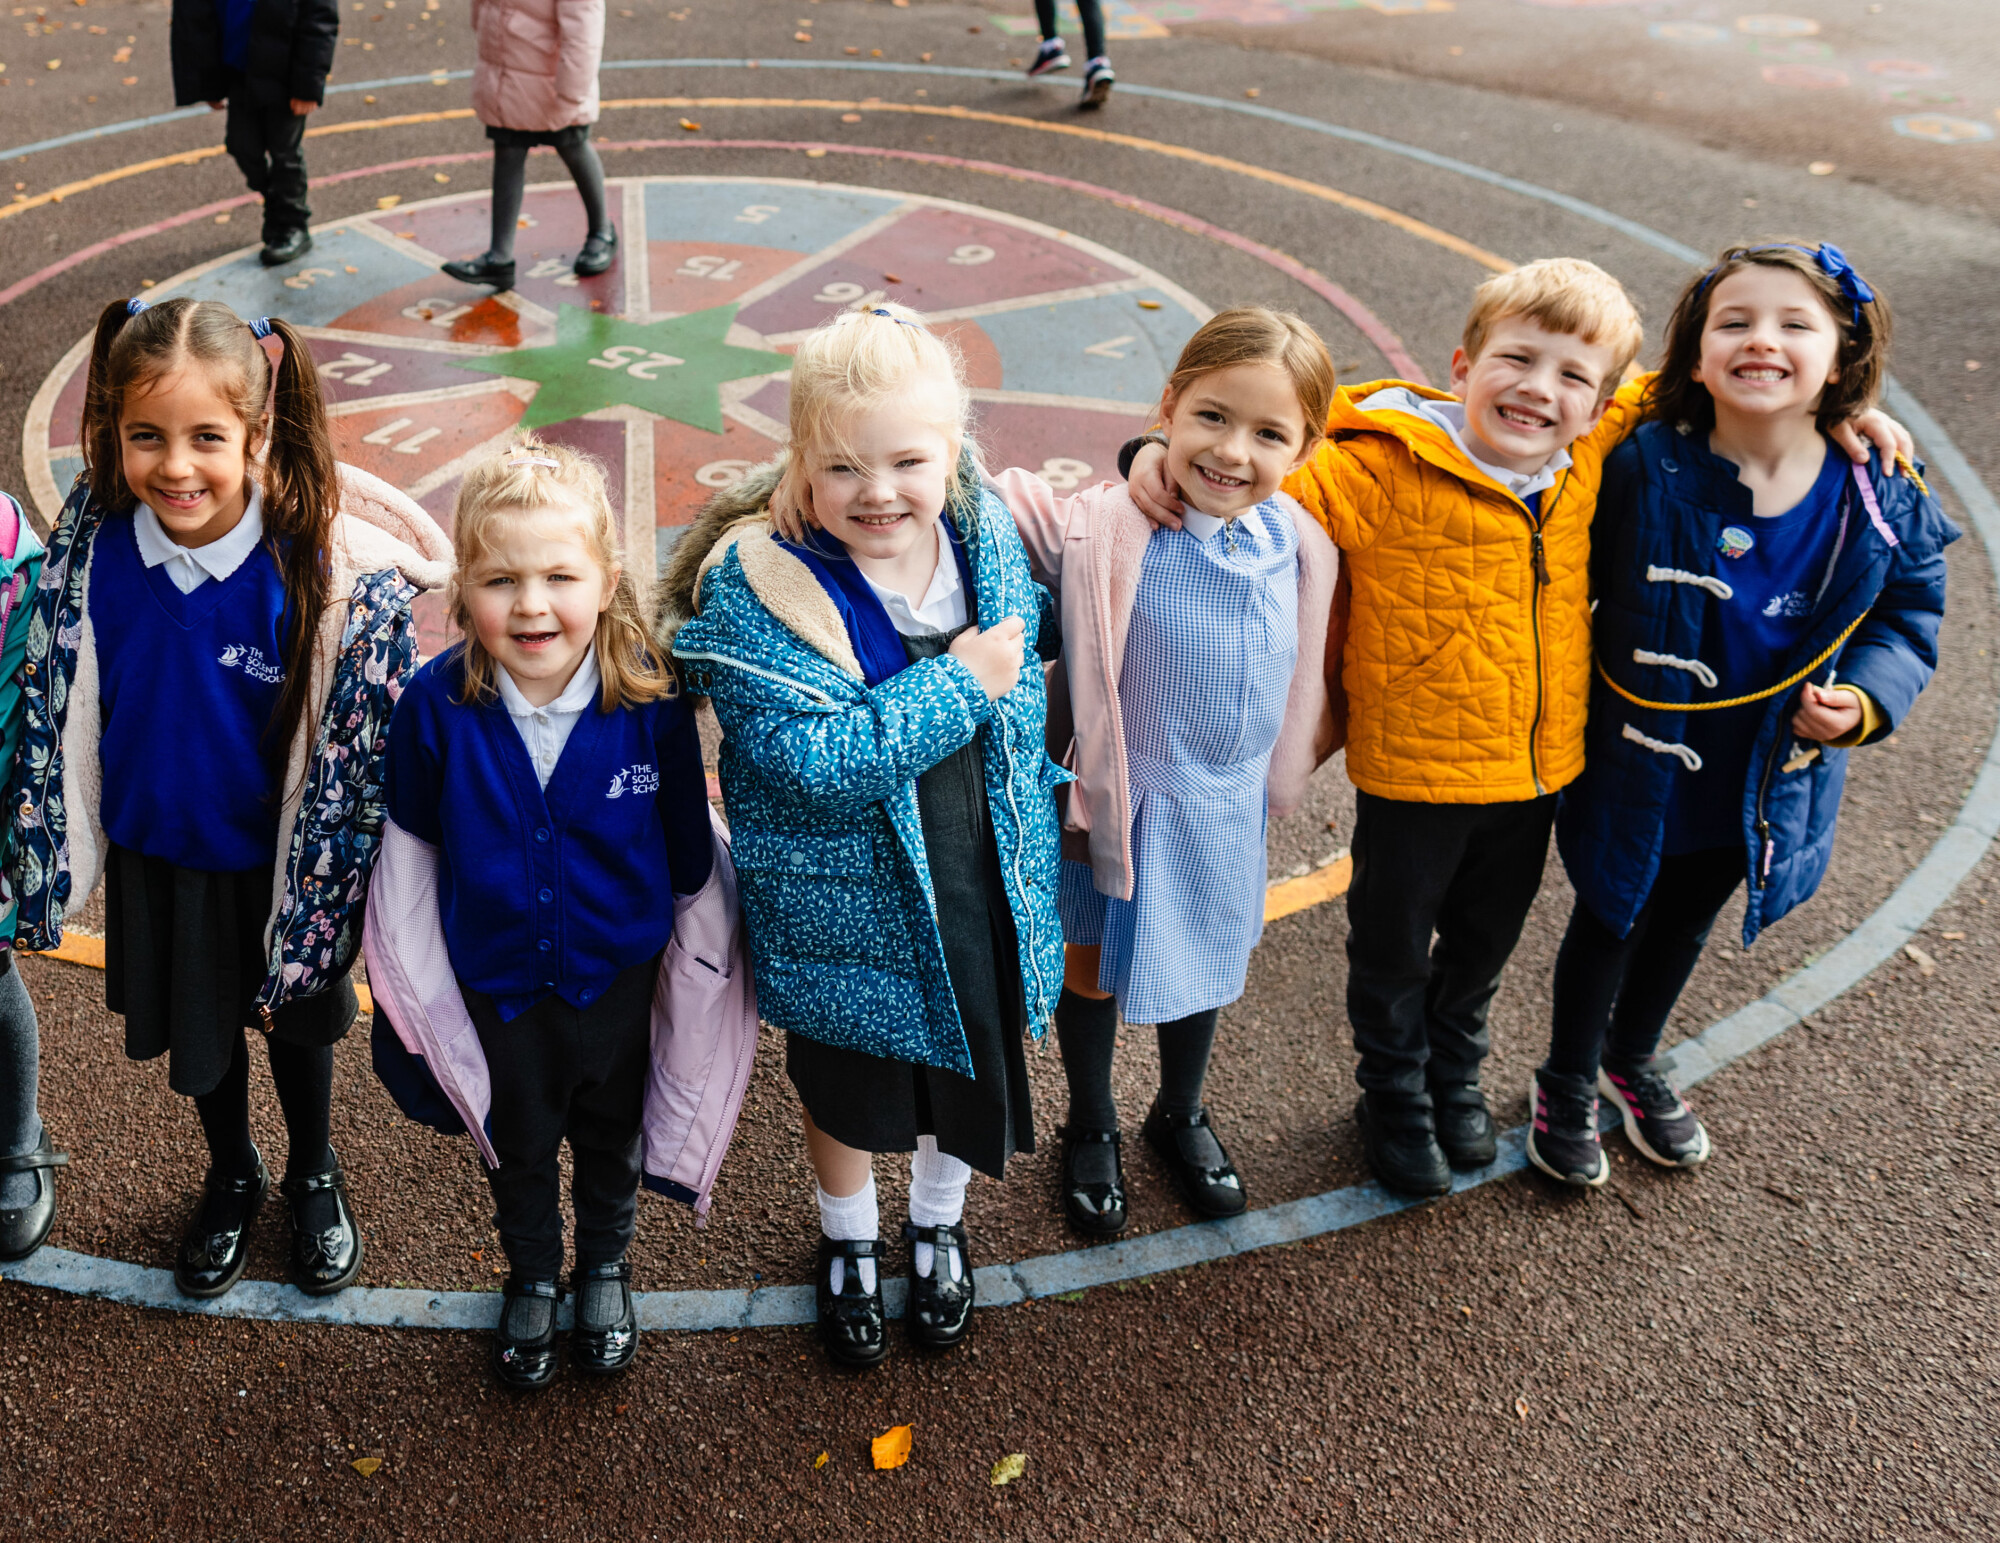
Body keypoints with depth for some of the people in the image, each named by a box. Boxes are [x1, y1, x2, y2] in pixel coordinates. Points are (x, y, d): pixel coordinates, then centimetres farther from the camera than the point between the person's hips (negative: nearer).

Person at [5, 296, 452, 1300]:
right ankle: (231, 1178, 53)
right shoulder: (92, 547, -19)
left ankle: (313, 1176, 52)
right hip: (154, 850, 3)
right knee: (191, 1027, 24)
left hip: (280, 857, -2)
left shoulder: (327, 572, -29)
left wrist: (331, 888, -12)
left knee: (297, 1018, 23)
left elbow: (366, 744, -18)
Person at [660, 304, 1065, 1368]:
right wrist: (956, 684, -30)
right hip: (844, 912, -4)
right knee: (848, 1093, 21)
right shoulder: (754, 590, -24)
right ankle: (849, 1242, 52)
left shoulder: (986, 537, -9)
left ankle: (939, 1221, 56)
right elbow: (816, 761, -32)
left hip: (985, 893, 4)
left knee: (970, 1074, 25)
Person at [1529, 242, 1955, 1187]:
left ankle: (1633, 1059, 55)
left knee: (1687, 921, 28)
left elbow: (1908, 613, 0)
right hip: (1638, 764, -3)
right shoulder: (1644, 470, -24)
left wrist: (1863, 701, -17)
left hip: (1769, 780, 4)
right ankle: (1567, 1083, 44)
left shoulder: (1882, 499, -15)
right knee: (1609, 921, 18)